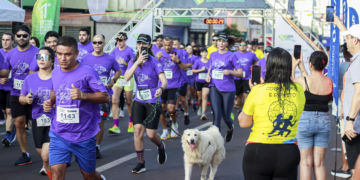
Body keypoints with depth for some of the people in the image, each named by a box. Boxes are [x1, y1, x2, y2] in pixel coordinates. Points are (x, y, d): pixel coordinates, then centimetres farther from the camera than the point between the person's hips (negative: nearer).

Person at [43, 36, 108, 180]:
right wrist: (50, 101, 2)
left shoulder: (87, 73, -15)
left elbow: (105, 97, -15)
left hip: (84, 135, -4)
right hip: (58, 134, 4)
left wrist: (83, 95, -31)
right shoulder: (55, 72, 3)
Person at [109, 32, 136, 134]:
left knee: (129, 102, 9)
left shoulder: (129, 50, -8)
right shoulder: (115, 51, 6)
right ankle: (116, 126, -13)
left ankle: (131, 123, 31)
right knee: (114, 100, -11)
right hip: (117, 78, 3)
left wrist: (125, 63, -23)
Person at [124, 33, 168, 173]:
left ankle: (161, 147, 33)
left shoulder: (154, 62, -8)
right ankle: (140, 163, 1)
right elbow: (127, 77, -13)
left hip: (153, 101, -3)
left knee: (151, 134, -4)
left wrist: (161, 88, -39)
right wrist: (137, 62, -22)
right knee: (138, 129, -9)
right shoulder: (133, 62, 4)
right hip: (139, 100, 3)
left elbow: (164, 80, -16)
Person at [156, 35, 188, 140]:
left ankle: (174, 124, 18)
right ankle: (165, 130, 17)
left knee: (171, 108, -12)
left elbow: (185, 69, -3)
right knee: (161, 108, 2)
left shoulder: (178, 53, -3)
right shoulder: (160, 53, 4)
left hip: (174, 85, -3)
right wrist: (157, 59, -17)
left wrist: (177, 61, -20)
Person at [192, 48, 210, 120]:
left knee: (204, 96, -16)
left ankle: (203, 113, -19)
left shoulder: (210, 62, 0)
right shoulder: (198, 62, -2)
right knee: (200, 97, 14)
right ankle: (201, 107, 46)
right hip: (198, 82, 1)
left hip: (206, 82, -1)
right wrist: (201, 70, -15)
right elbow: (193, 70, -2)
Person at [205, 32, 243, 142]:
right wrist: (208, 75, 6)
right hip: (214, 88, 2)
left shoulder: (231, 56, -3)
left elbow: (240, 73, -3)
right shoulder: (213, 55, 9)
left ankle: (230, 128, 41)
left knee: (226, 116, 7)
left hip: (228, 89, -2)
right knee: (216, 115, -9)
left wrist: (230, 72, -21)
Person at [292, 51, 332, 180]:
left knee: (306, 162, 3)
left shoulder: (302, 80, -14)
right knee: (319, 163, 9)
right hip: (324, 121, 3)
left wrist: (293, 66, 17)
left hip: (305, 121, -3)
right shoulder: (329, 82, -2)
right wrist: (302, 67, 23)